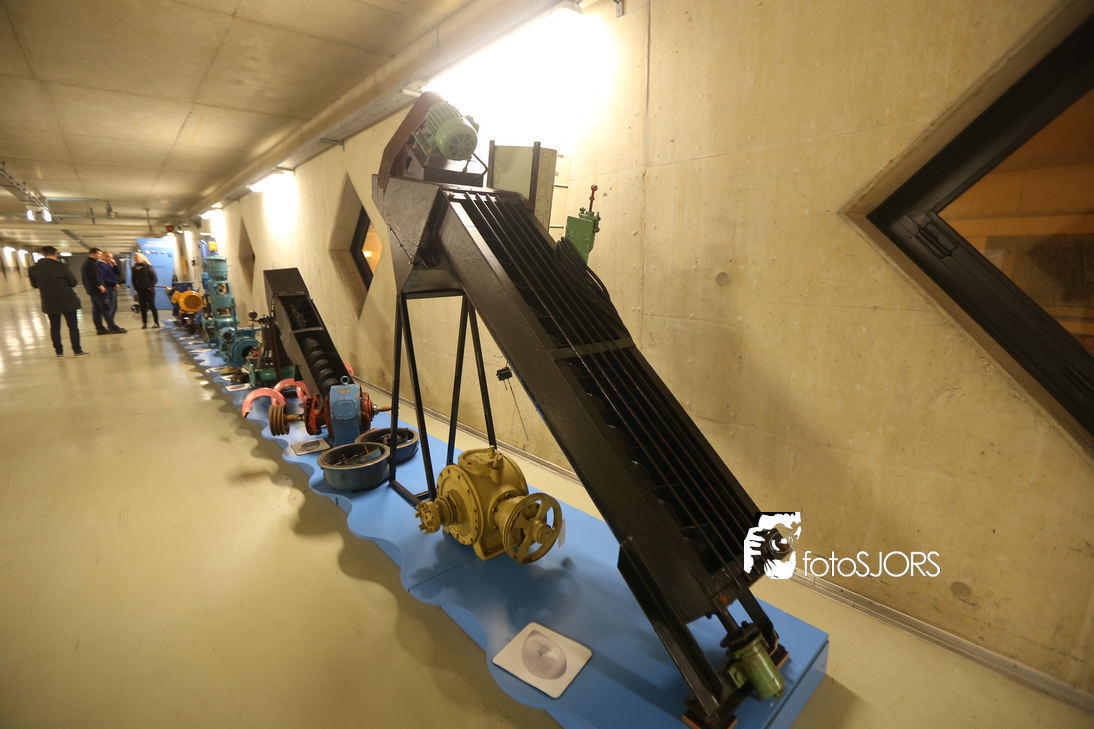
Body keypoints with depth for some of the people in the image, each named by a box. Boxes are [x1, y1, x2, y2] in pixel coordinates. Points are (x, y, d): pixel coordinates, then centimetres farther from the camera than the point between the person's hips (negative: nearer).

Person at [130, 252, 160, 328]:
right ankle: (144, 323, 5)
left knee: (152, 306, -3)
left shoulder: (148, 266, -3)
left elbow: (155, 278, -5)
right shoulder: (134, 268, 10)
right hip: (140, 291, 4)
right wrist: (135, 287, 6)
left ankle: (156, 323, 0)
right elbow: (133, 279, 17)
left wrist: (150, 286, -12)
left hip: (149, 290, -4)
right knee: (142, 307, 4)